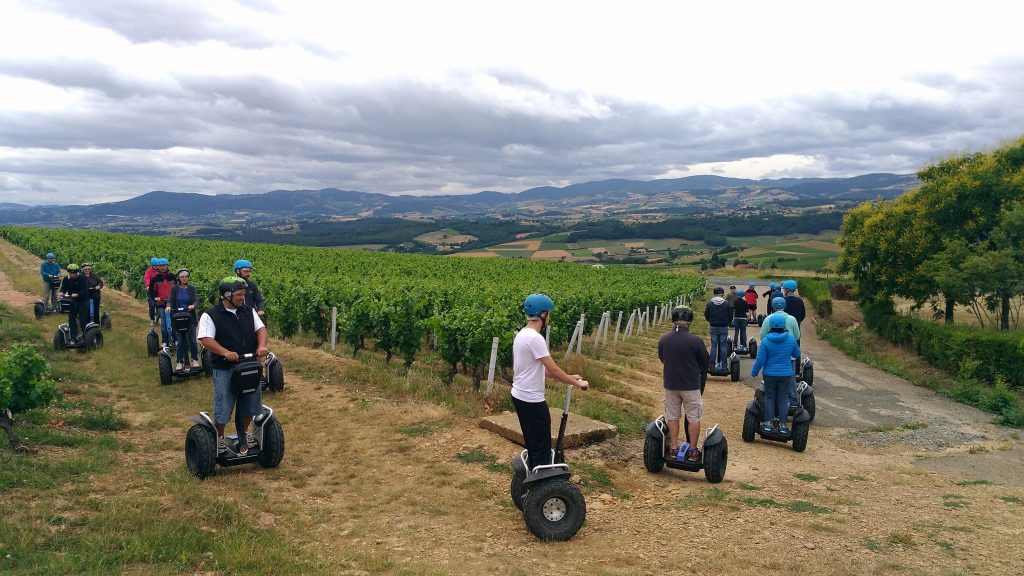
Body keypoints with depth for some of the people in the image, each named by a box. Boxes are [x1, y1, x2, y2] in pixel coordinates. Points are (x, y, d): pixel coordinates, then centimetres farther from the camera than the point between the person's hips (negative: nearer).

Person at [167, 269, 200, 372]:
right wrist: (168, 306, -25)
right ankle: (180, 362, 10)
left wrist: (193, 305, -28)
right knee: (180, 341, 2)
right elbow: (170, 300, -2)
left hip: (190, 318, 0)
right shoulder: (174, 289, 3)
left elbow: (196, 299, -6)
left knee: (192, 340, -4)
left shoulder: (192, 288, 3)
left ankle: (195, 360, 11)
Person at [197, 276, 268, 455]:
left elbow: (261, 328, 7)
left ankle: (243, 434, 33)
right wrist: (226, 352, -28)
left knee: (250, 404, 12)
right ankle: (219, 437, 25)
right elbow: (206, 339, -16)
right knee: (223, 407, 2)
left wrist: (262, 346, -14)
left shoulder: (248, 311, 9)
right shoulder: (211, 315, -8)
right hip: (224, 370, -5)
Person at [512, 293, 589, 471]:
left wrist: (569, 377, 14)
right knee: (541, 446, -1)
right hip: (532, 400, -10)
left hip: (520, 396, 10)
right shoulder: (535, 338, -22)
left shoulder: (522, 335, 10)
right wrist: (578, 383, -10)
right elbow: (553, 370, -21)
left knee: (532, 443, 19)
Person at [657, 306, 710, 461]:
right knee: (693, 418, 9)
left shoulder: (663, 339, -6)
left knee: (672, 417, 14)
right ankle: (693, 451, 14)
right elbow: (706, 364, -4)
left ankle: (674, 448, 19)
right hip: (691, 385, -3)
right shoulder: (695, 341, -16)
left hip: (670, 384, 3)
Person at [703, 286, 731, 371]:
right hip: (724, 328, 0)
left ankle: (712, 364, 6)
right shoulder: (726, 304, -6)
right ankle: (723, 365, 8)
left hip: (713, 328, 0)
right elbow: (731, 317, 1)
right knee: (723, 346, 6)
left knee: (713, 346, 7)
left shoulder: (710, 304, -5)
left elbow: (706, 316, 2)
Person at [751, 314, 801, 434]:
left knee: (769, 397, 11)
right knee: (783, 398, 9)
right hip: (786, 374, 2)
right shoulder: (791, 339, -6)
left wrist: (754, 372, 2)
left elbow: (760, 360, -12)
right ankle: (783, 425, 12)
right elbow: (797, 354, 10)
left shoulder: (766, 340, -14)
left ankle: (769, 423, 14)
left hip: (770, 374, -2)